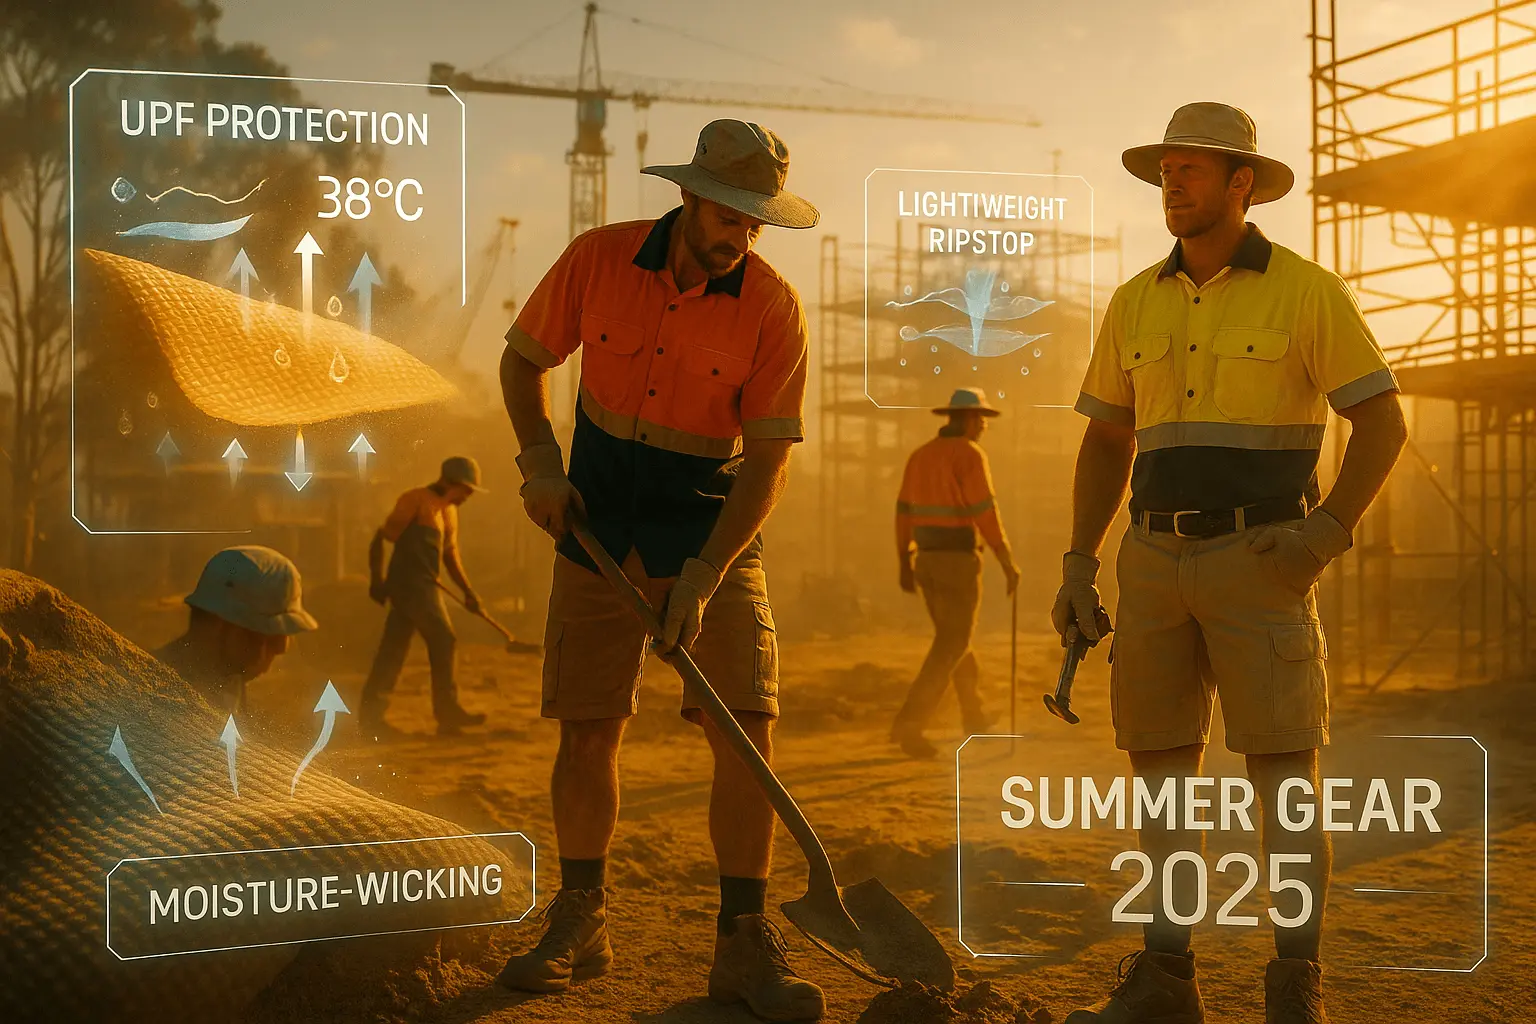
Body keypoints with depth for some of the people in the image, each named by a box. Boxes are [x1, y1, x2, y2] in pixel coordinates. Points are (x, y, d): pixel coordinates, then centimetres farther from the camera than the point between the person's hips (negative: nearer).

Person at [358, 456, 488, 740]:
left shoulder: (449, 511, 18)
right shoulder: (416, 500, -9)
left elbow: (451, 555, 23)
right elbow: (382, 538, -11)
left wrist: (468, 592, 15)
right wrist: (377, 580, -16)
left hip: (426, 587, 9)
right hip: (409, 584, -9)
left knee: (394, 647, 6)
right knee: (442, 640, -8)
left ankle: (370, 714, 6)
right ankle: (447, 711, -1)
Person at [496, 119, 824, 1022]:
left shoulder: (773, 307, -13)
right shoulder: (599, 259, -8)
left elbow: (767, 459, -14)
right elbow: (525, 357, 7)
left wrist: (703, 576, -22)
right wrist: (540, 458, -9)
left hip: (715, 530, -1)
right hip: (599, 523, 1)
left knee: (749, 727, -10)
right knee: (587, 729, 2)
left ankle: (744, 942, 1)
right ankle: (580, 924, 20)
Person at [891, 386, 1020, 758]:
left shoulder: (920, 455, 10)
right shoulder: (970, 454, -14)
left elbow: (904, 513, 12)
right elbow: (986, 515, -18)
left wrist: (905, 566, 18)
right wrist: (1008, 563, -9)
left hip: (927, 561, 8)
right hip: (958, 563, -8)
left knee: (953, 636, 22)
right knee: (950, 648, -5)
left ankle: (973, 716, 33)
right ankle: (908, 724, -15)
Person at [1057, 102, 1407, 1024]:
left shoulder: (1306, 291, -5)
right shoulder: (1137, 303, 9)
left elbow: (1384, 422, -4)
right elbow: (1107, 440, 14)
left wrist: (1330, 533, -18)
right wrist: (1079, 565, 5)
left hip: (1262, 562, -5)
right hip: (1159, 563, 5)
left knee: (1283, 770, -8)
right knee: (1161, 766, 3)